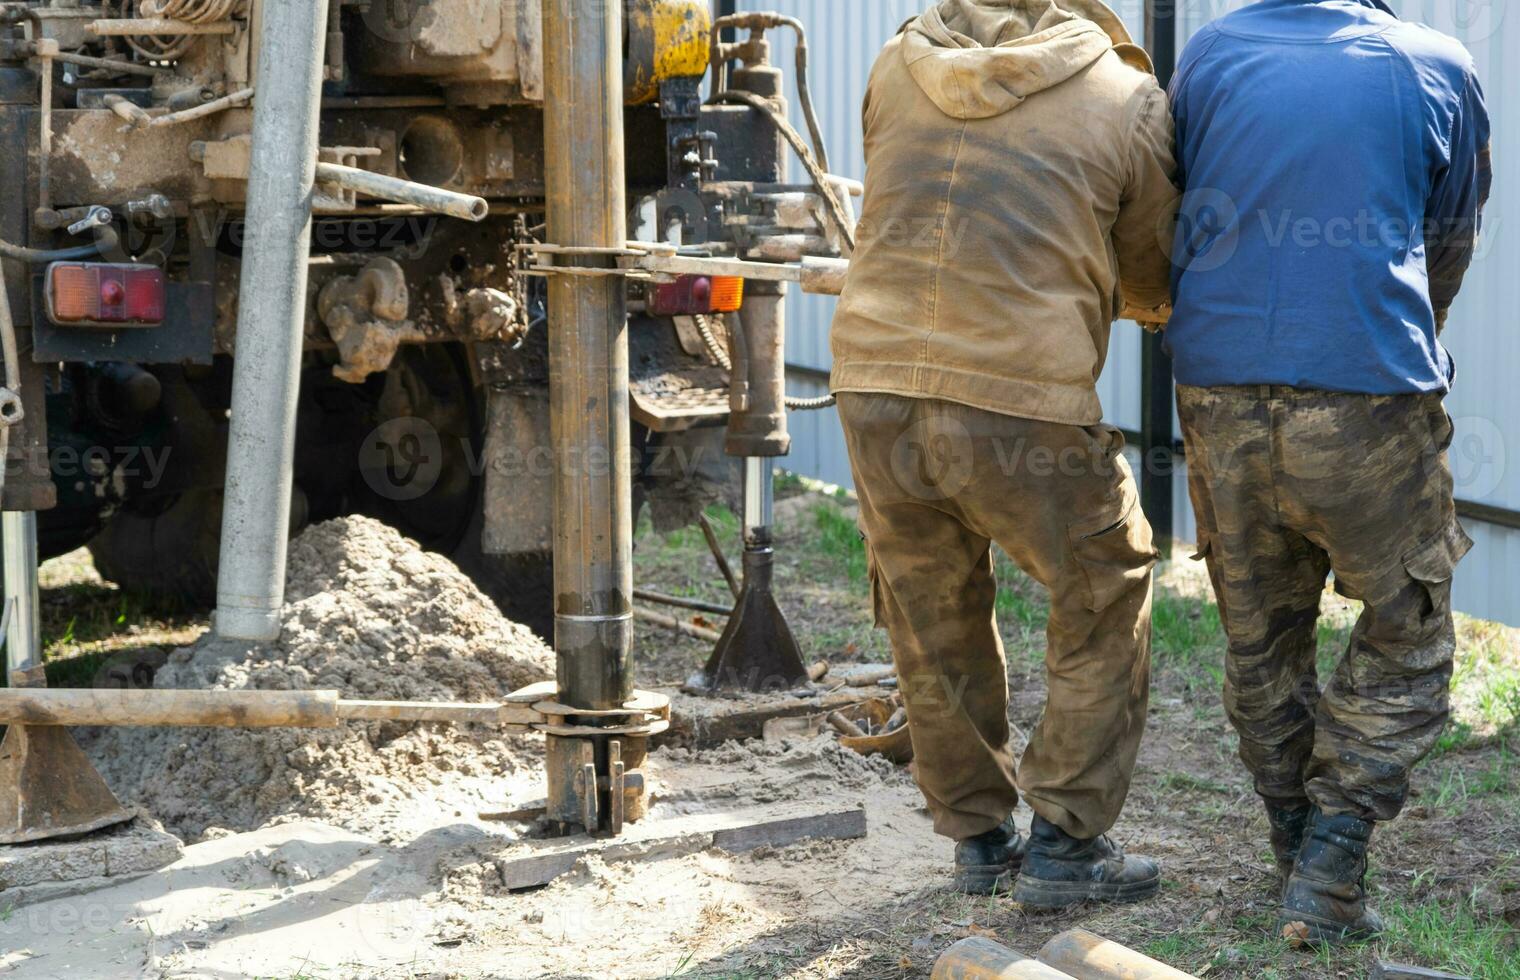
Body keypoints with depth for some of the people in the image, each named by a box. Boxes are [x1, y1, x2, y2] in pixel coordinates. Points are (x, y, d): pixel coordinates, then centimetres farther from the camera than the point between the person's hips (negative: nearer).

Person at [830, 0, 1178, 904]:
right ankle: (1066, 841, 17)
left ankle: (980, 837, 30)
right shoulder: (1127, 100, 2)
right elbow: (1151, 277, 12)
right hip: (1019, 402, -4)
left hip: (875, 382, 4)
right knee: (1105, 604, 16)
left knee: (933, 621, 20)